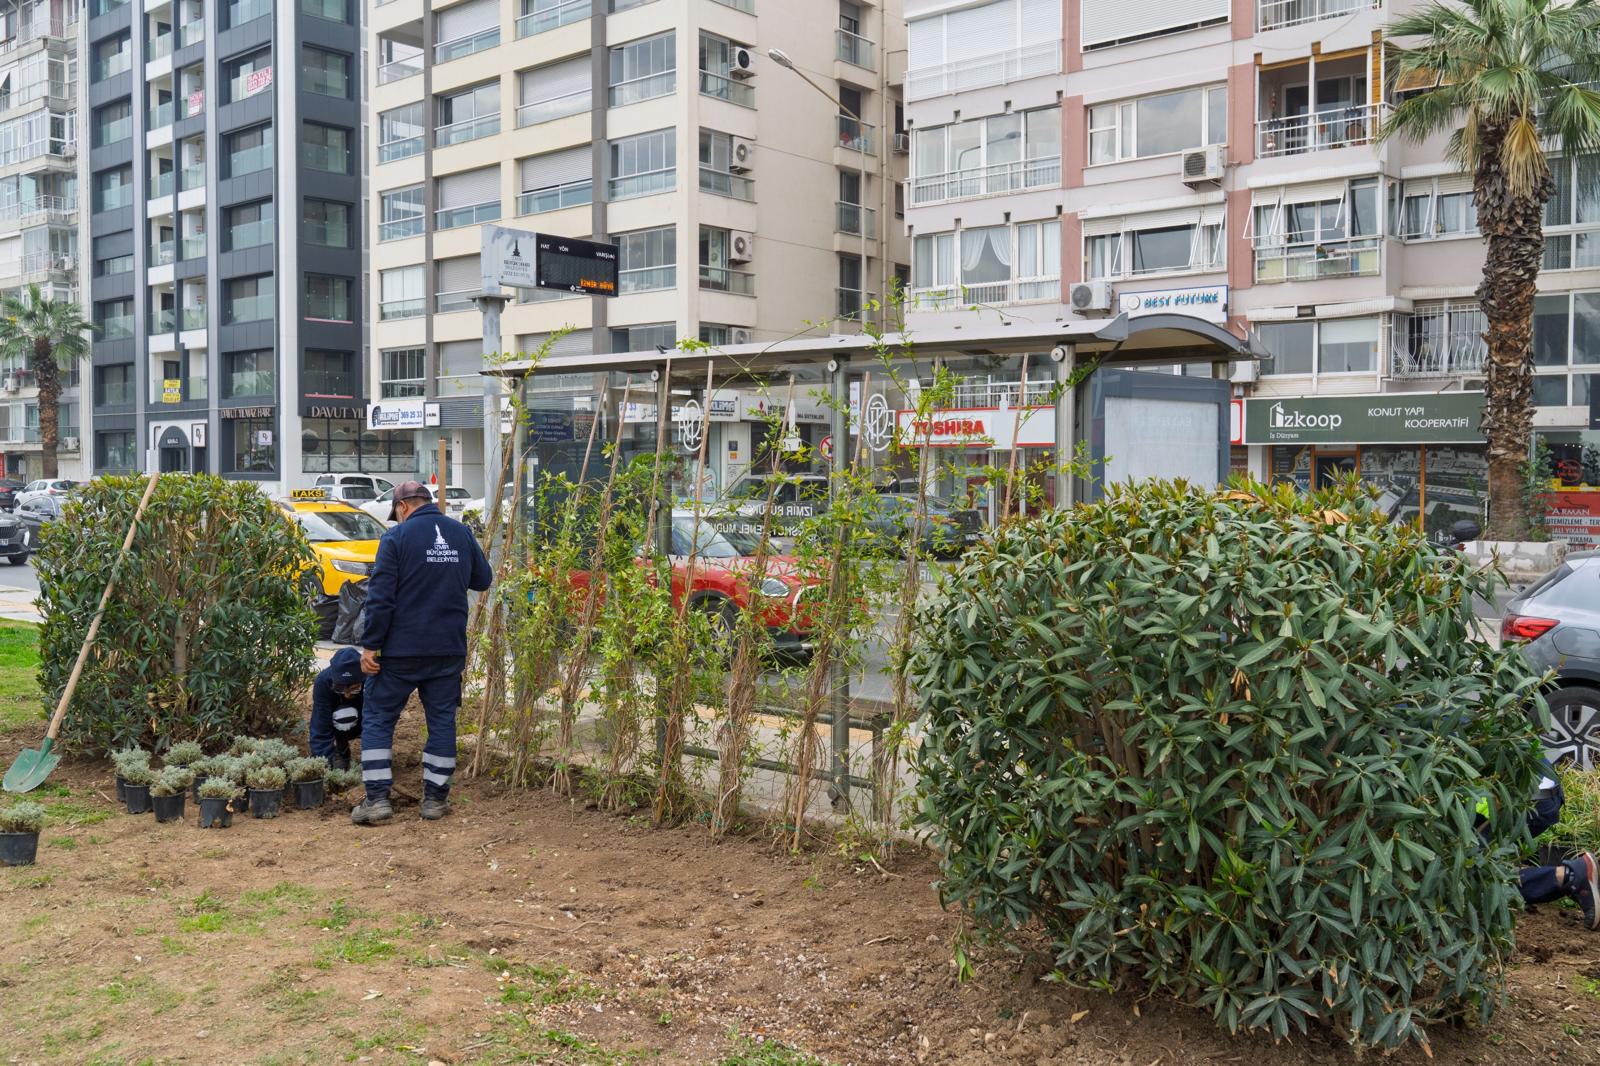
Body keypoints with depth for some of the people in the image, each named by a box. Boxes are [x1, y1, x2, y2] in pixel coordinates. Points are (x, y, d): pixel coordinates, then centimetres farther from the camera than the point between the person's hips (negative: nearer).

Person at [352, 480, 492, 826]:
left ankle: (377, 798, 2)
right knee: (442, 719, 11)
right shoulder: (462, 534, 5)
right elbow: (482, 580, 16)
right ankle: (435, 798, 13)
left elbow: (380, 597, -12)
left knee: (378, 719, 7)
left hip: (401, 649, -4)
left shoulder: (396, 537, -9)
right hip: (449, 649, 4)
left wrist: (370, 645, -8)